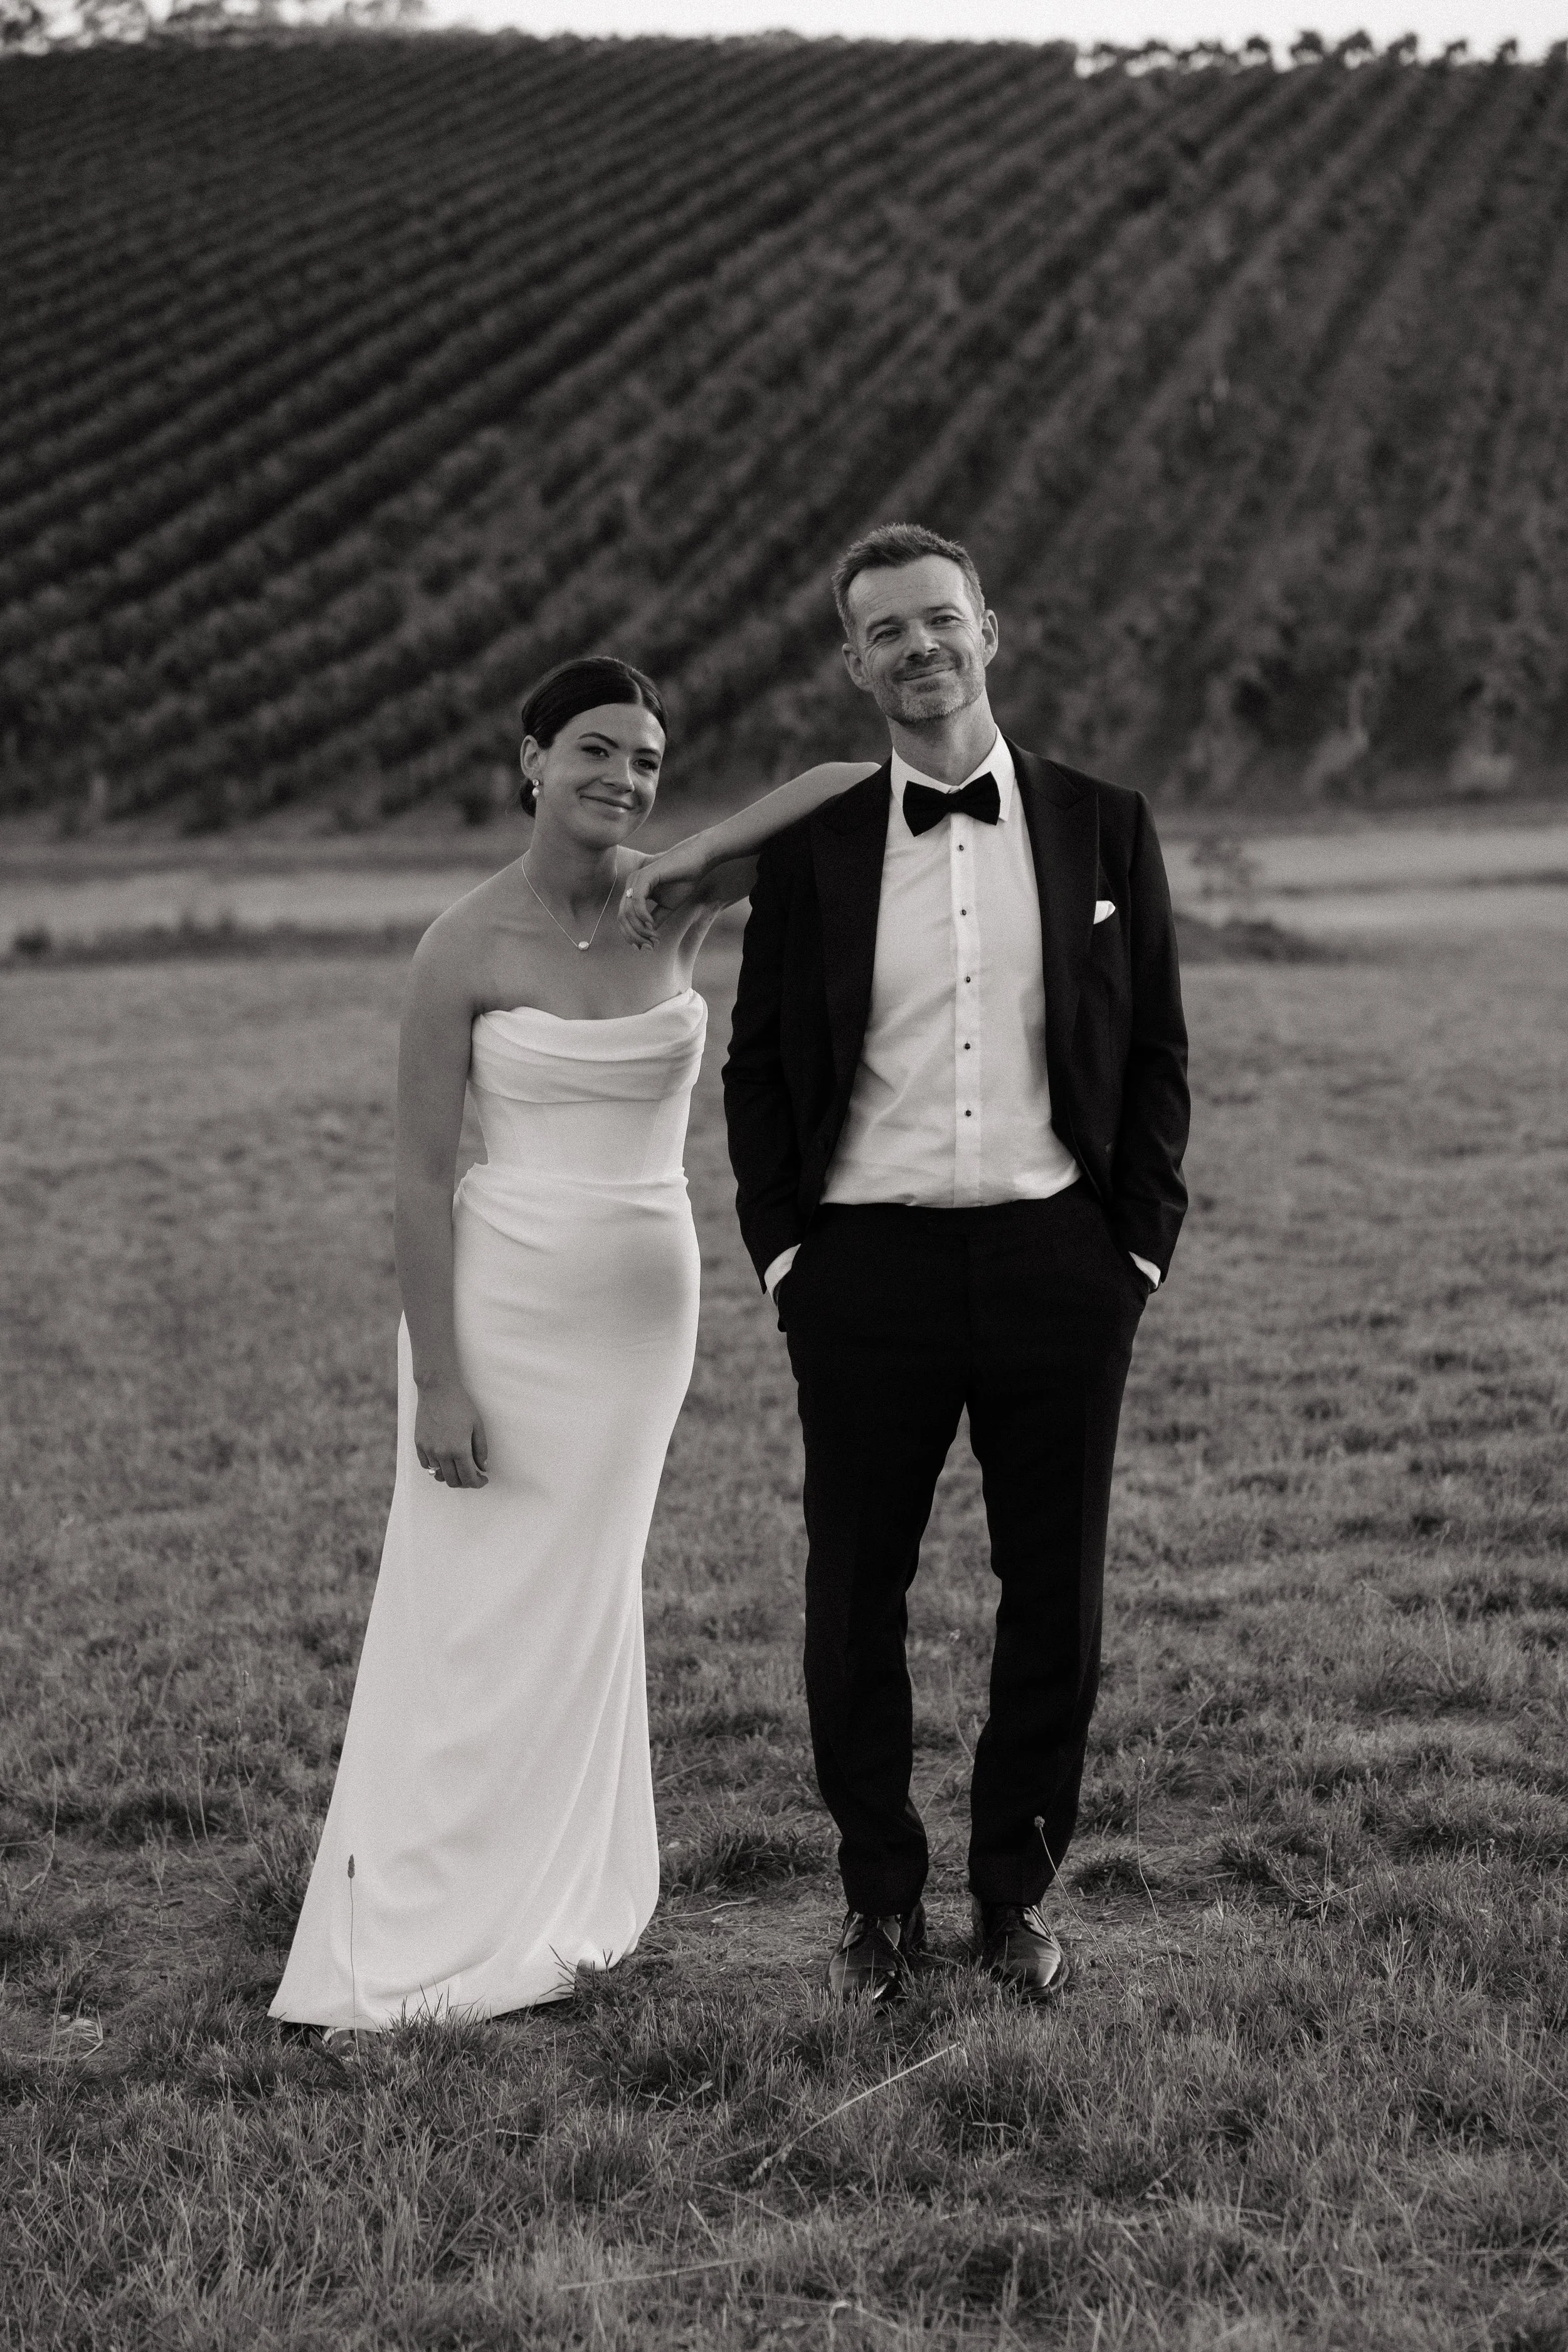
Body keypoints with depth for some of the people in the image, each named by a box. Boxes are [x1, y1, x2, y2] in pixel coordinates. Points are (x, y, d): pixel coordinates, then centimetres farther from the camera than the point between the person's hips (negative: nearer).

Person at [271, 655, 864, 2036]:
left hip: (644, 1303, 4)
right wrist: (437, 1379, -14)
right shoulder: (466, 949, -11)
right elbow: (421, 1176, -10)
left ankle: (545, 1916, 28)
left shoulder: (677, 906, -1)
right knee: (473, 1619, 0)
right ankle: (406, 1954, 10)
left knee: (581, 1605, 14)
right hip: (502, 1298, -4)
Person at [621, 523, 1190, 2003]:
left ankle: (1018, 1890, 23)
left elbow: (1155, 1055, 8)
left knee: (1054, 1592, 7)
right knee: (854, 1598, 5)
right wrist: (781, 1252, 0)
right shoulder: (811, 847, 5)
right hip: (869, 1260, 0)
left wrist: (1140, 1246, 0)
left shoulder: (1103, 829, 6)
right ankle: (881, 1897, 20)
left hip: (1058, 1256, 0)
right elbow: (758, 1067, 9)